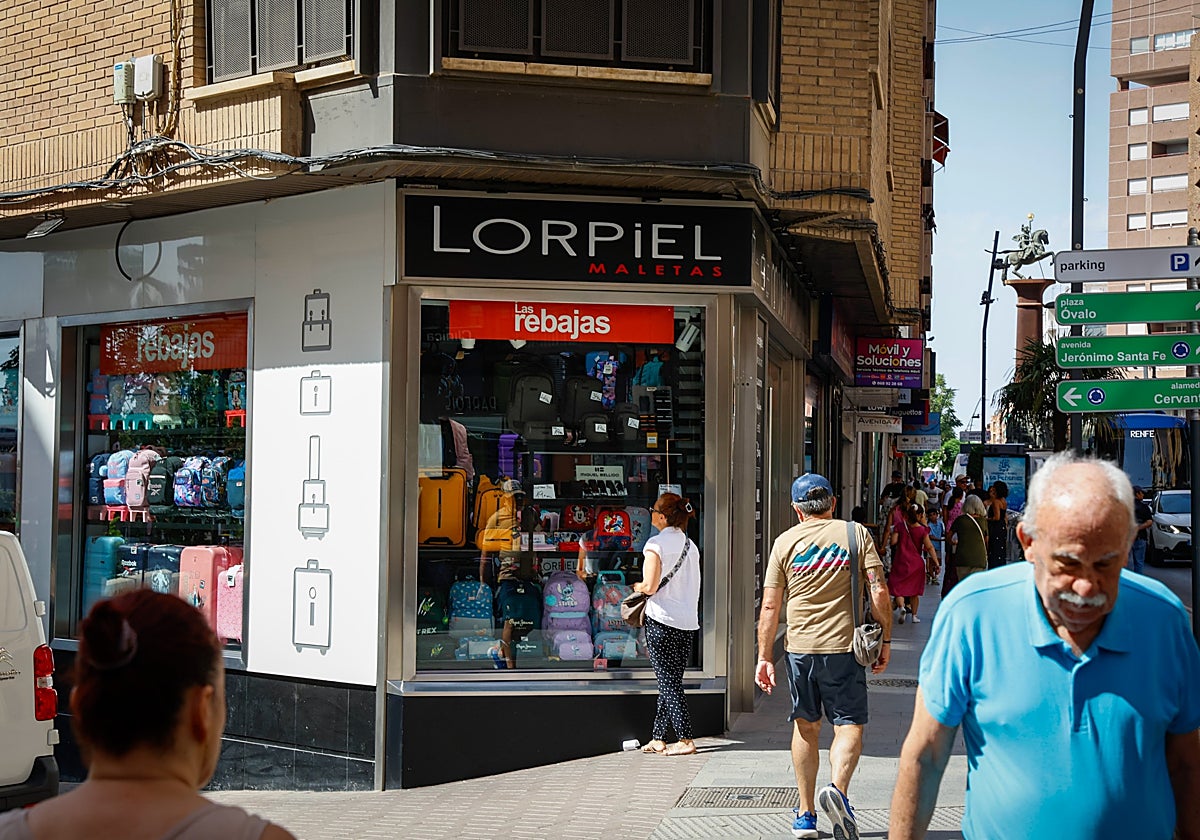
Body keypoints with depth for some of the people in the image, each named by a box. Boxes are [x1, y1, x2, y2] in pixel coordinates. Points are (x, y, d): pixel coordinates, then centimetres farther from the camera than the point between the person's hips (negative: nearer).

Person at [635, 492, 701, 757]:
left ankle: (685, 739, -2)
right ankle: (659, 738, 18)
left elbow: (650, 587, -15)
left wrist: (637, 586, 7)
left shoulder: (657, 543, -10)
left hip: (662, 621, -7)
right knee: (672, 682, 11)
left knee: (668, 683, 0)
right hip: (688, 622, 7)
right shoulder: (690, 545, 10)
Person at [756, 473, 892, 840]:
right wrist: (884, 639, 5)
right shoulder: (856, 533, 1)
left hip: (799, 647, 2)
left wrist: (764, 657, 5)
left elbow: (770, 607, 1)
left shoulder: (785, 541, 3)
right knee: (849, 725, 4)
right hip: (843, 646, -2)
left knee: (806, 727, 13)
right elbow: (879, 593, -5)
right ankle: (837, 789, -23)